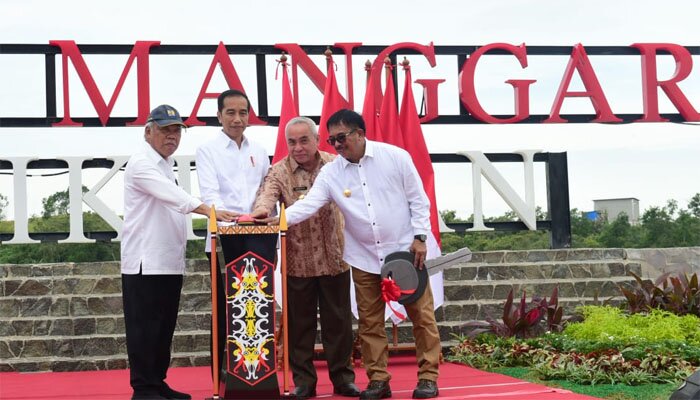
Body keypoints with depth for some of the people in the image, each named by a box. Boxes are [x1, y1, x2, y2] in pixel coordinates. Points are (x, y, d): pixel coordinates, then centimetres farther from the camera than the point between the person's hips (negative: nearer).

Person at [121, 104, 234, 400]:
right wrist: (208, 210, -36)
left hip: (169, 261, 9)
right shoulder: (142, 164, -10)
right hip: (145, 261, -9)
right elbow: (173, 194, -25)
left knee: (165, 328, 12)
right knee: (145, 328, -5)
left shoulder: (166, 165, 19)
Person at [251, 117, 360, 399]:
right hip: (298, 260, -1)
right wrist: (263, 207, -44)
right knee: (300, 323, 5)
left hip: (334, 257, 1)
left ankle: (342, 377, 19)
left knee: (338, 321, 8)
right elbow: (267, 193, -22)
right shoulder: (279, 172, -4)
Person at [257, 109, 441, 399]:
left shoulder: (395, 157, -7)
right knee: (370, 322, 5)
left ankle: (428, 376, 11)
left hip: (405, 250, -2)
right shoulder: (331, 173, -2)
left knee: (422, 315, 1)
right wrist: (279, 219, -28)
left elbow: (418, 199, -3)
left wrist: (419, 237, -8)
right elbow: (309, 204, -12)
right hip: (364, 258, 3)